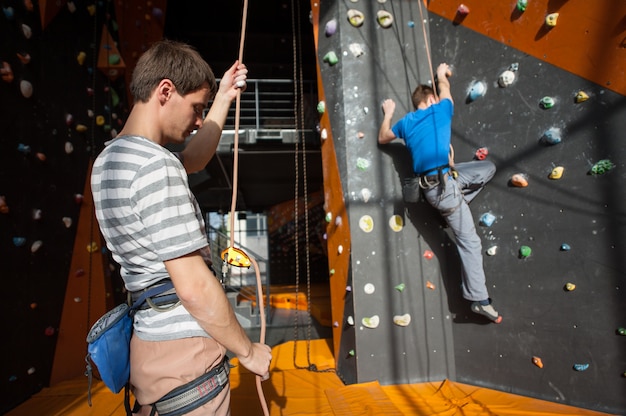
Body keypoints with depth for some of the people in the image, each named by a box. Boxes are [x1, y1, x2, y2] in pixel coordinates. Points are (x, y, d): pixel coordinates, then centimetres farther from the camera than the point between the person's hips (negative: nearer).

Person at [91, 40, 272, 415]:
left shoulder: (111, 158, 7)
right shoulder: (156, 166, -22)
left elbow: (192, 160, 23)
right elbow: (194, 287, -24)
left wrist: (224, 98, 23)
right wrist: (248, 350, -10)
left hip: (147, 344, 9)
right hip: (184, 352, -9)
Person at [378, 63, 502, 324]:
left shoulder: (406, 122, 13)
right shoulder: (441, 110, 3)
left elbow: (382, 139, 29)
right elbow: (444, 88, 25)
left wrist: (387, 114, 41)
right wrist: (442, 74, 46)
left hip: (431, 182, 7)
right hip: (444, 183, -6)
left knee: (488, 168, 25)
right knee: (470, 242, 0)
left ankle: (456, 203, 19)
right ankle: (479, 299, 5)